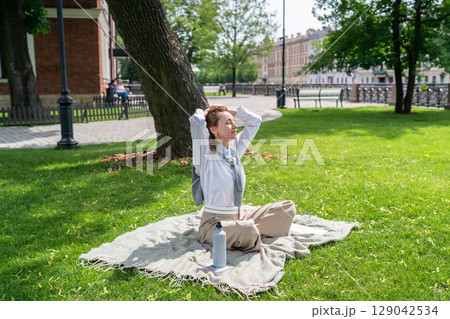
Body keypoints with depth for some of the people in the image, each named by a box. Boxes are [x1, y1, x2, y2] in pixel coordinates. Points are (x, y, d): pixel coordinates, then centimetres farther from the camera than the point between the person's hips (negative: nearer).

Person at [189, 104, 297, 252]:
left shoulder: (235, 147, 7)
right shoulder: (206, 152, -12)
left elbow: (255, 120, 15)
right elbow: (196, 120, -27)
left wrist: (228, 111, 5)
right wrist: (205, 112, -5)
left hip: (238, 217, 7)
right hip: (214, 222, -7)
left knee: (288, 206, 1)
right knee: (248, 231, -38)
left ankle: (254, 230, -9)